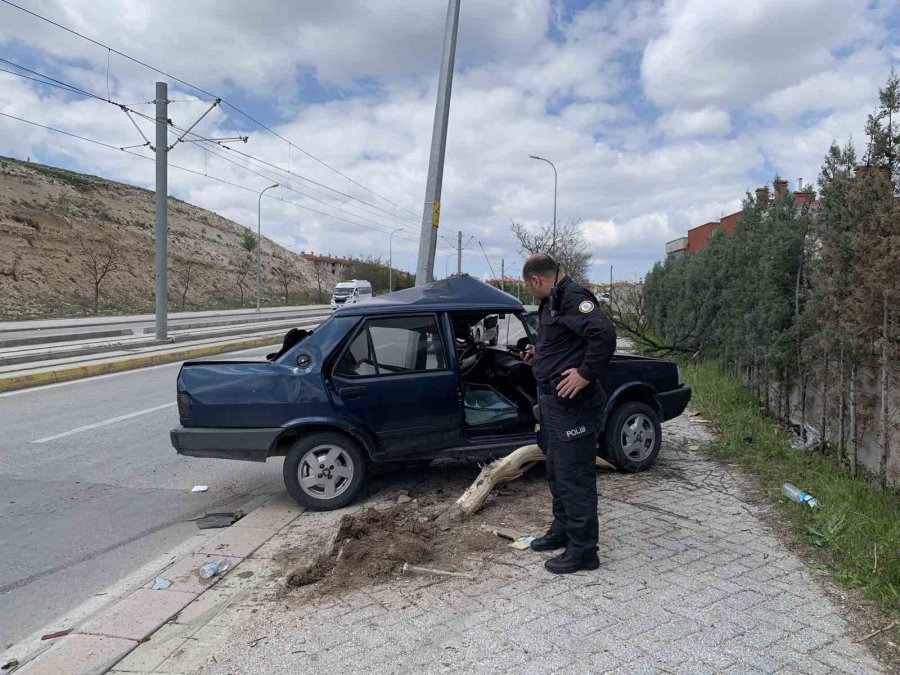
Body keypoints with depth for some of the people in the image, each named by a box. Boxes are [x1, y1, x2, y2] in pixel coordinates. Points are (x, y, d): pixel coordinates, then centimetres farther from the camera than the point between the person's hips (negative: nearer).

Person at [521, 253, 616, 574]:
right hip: (554, 401, 11)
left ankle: (583, 550, 9)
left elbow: (604, 333, -30)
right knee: (556, 472, 21)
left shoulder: (572, 296, -17)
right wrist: (539, 356, 20)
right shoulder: (554, 300, 15)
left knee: (574, 476, -2)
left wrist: (585, 374, -26)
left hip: (572, 403, -11)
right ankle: (562, 530, 36)